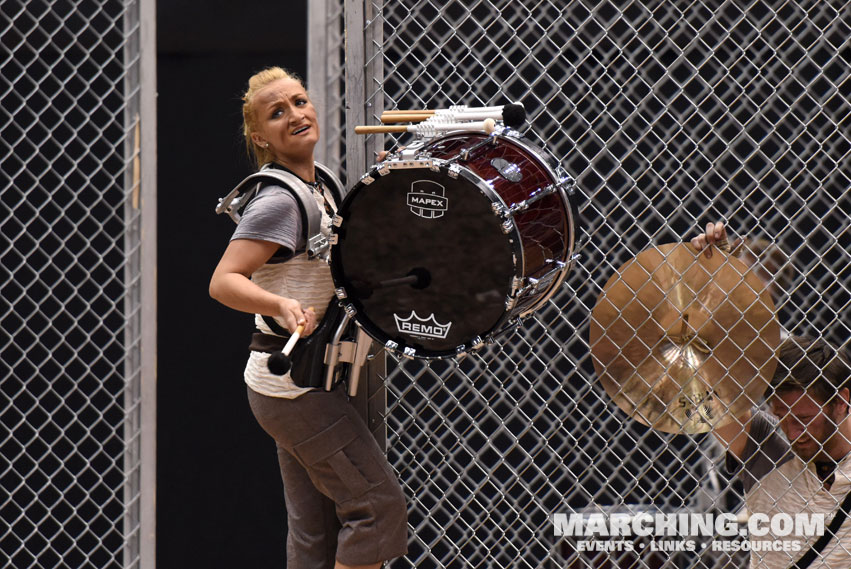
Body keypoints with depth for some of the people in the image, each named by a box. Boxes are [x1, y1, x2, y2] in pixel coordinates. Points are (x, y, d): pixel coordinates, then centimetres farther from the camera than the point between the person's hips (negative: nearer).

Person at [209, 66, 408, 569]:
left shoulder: (321, 184, 9)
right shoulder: (277, 201, -18)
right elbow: (224, 282, -27)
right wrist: (282, 305, -41)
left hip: (300, 384, 9)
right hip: (296, 388, -9)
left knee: (316, 528, 10)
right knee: (378, 500, -9)